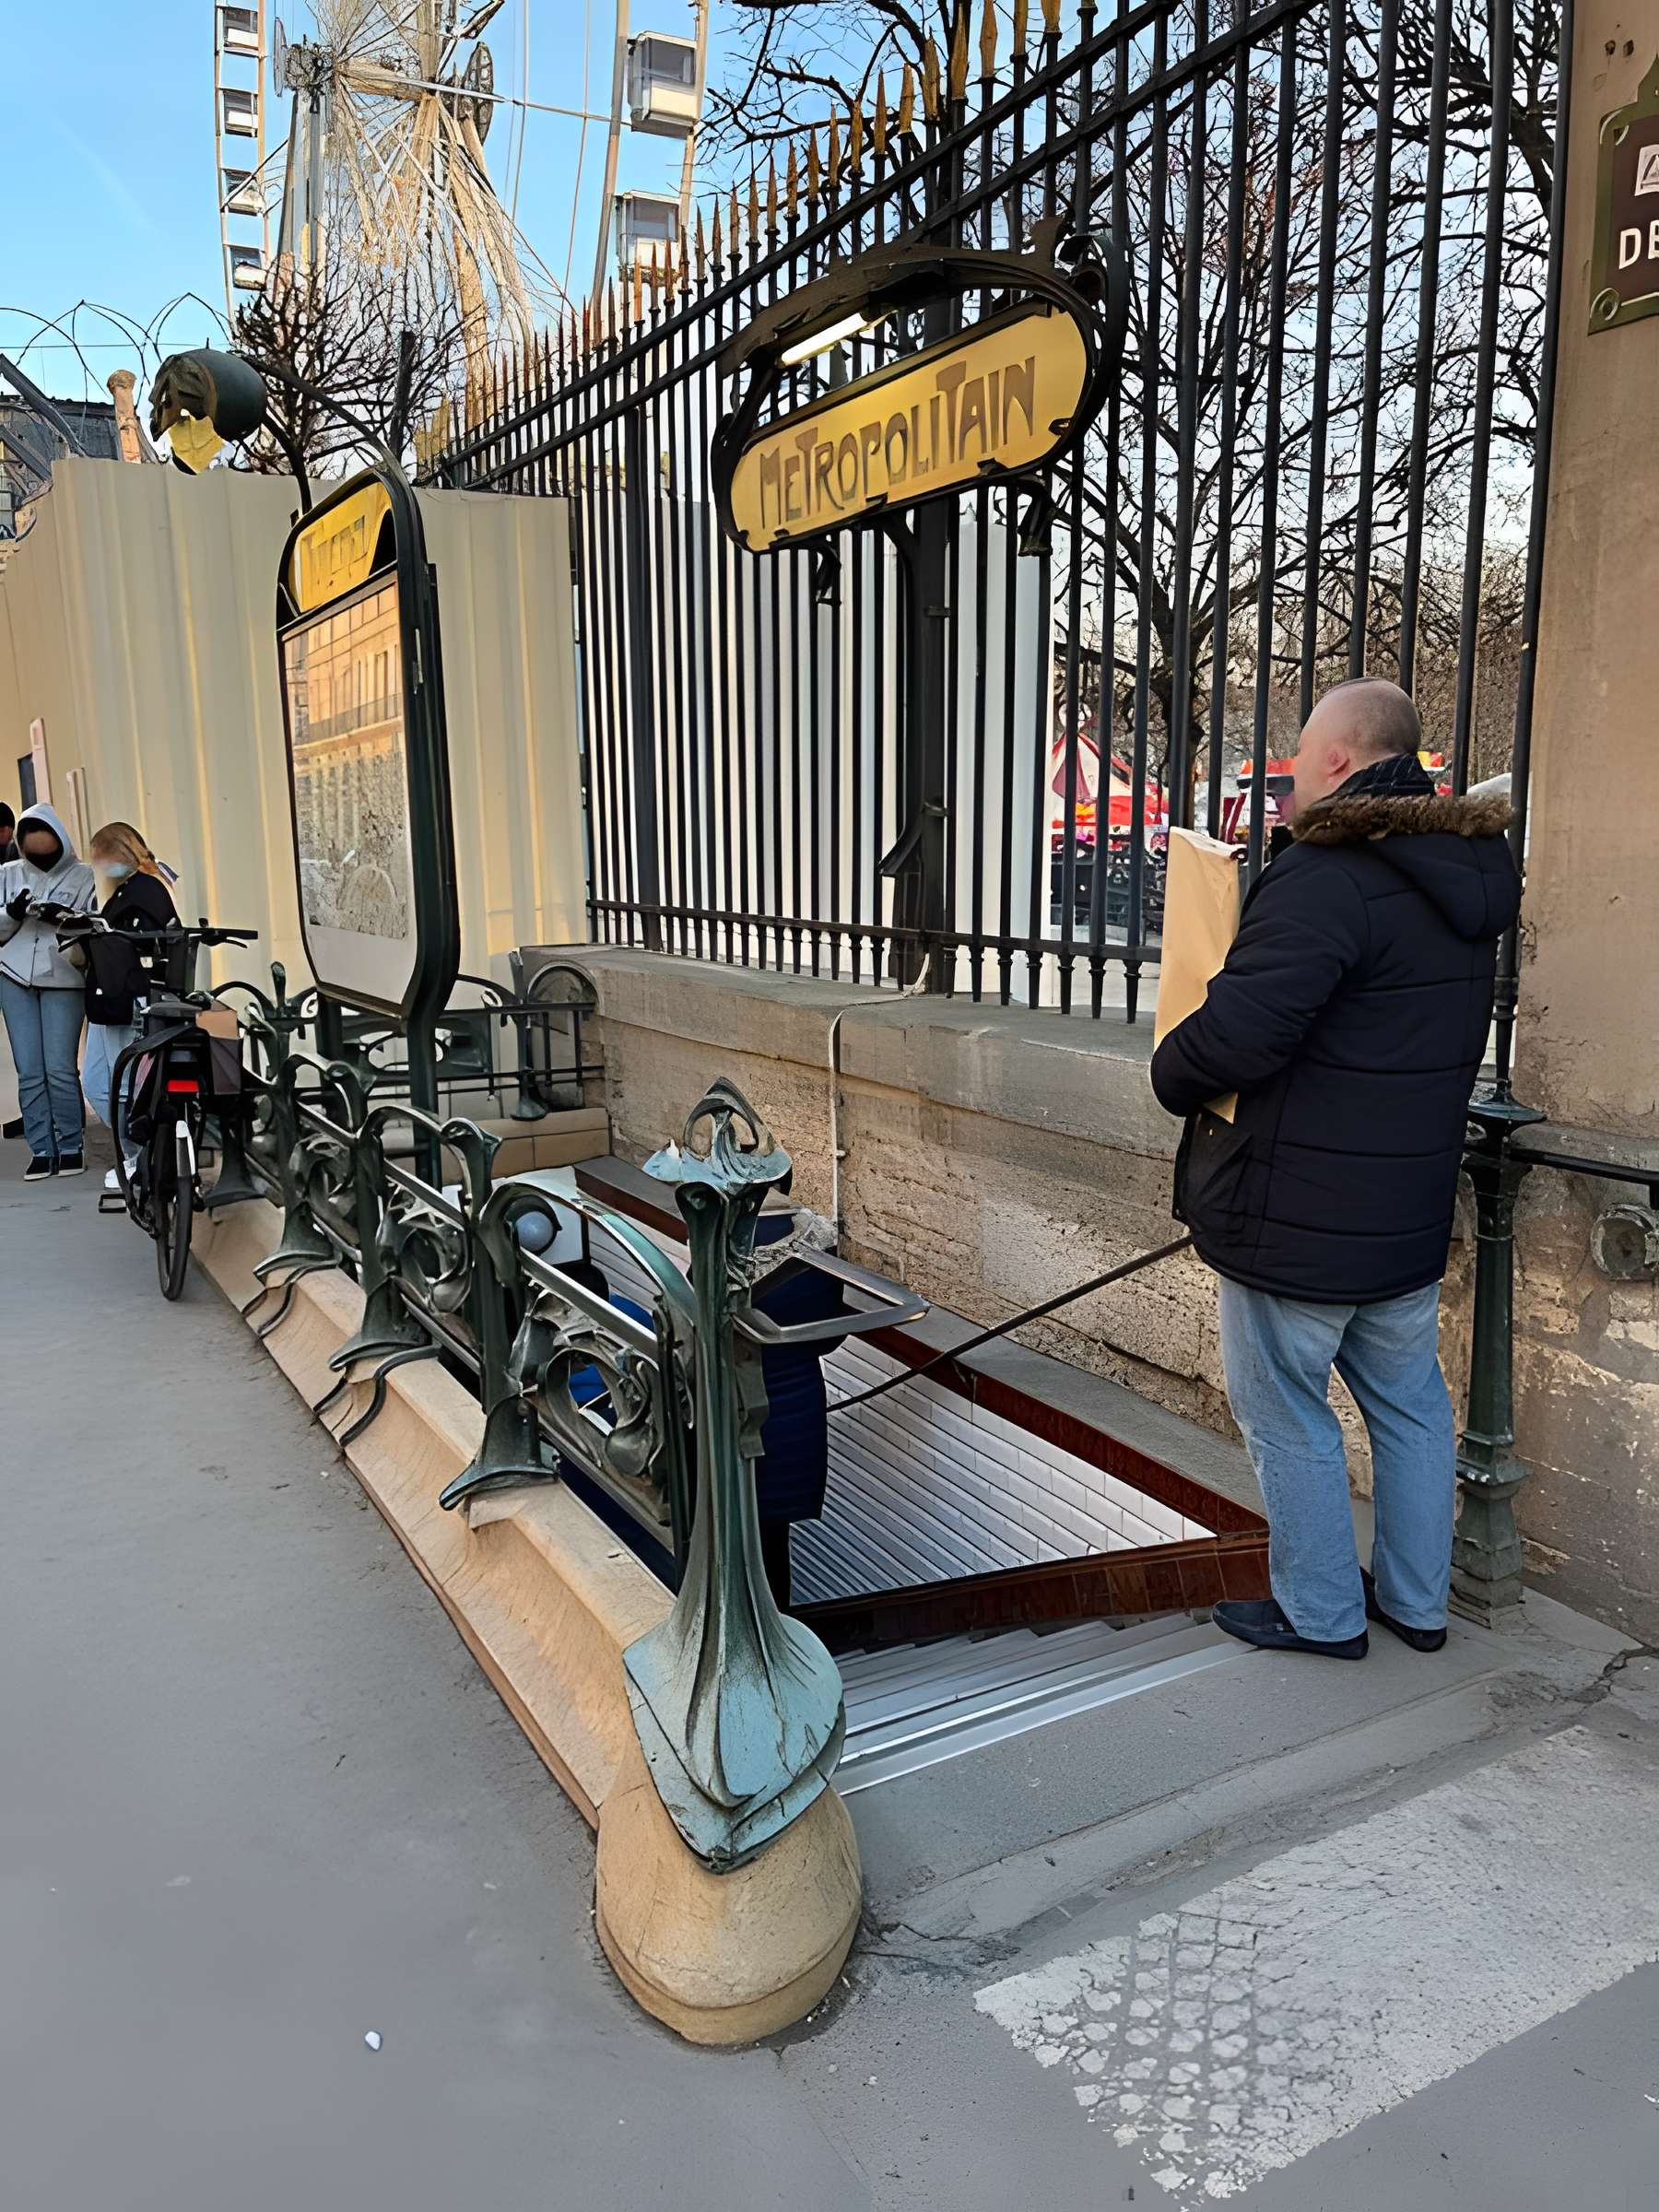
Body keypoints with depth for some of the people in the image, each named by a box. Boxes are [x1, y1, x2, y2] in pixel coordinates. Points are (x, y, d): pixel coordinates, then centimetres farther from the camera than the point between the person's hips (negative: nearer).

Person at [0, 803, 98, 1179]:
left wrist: (66, 918, -20)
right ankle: (41, 1150, 6)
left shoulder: (85, 877, 4)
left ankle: (71, 1147, 6)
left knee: (60, 1069, -6)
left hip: (64, 981, -3)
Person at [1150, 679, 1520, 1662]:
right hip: (1413, 1211, 9)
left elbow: (1237, 1035, -29)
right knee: (1410, 1404, 19)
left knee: (1287, 1413, 8)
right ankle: (1417, 1601, 34)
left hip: (1296, 1218, -9)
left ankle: (1321, 1612, 22)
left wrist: (1174, 1076, -9)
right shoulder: (1466, 880, 8)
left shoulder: (1326, 879, -22)